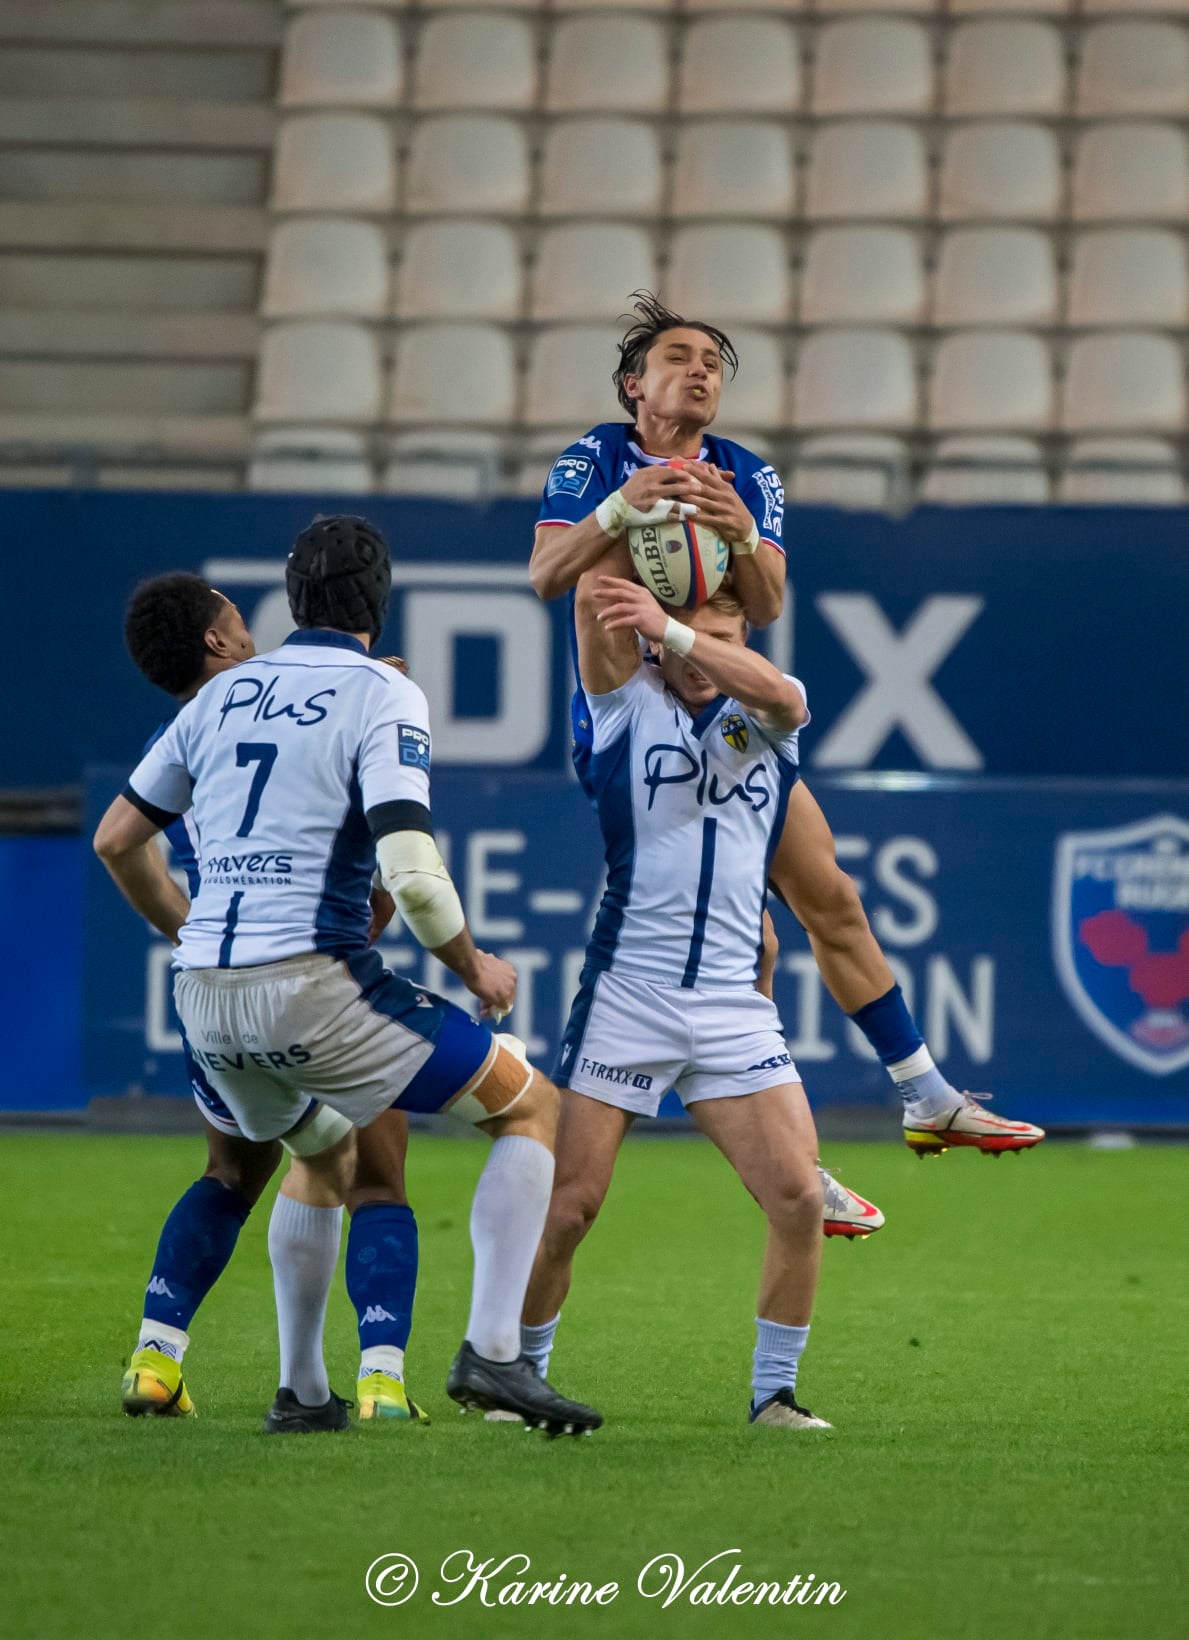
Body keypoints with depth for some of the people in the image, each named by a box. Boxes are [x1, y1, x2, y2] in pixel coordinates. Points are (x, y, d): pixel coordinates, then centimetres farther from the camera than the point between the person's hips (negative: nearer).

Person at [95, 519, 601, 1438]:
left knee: (326, 1158, 33)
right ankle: (492, 1352, -8)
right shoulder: (382, 696, -5)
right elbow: (410, 873, -17)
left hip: (204, 994, 7)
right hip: (310, 984, -7)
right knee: (533, 1108, 4)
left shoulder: (224, 695, 14)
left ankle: (300, 1390, 29)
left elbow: (116, 838, 21)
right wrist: (473, 965, 1)